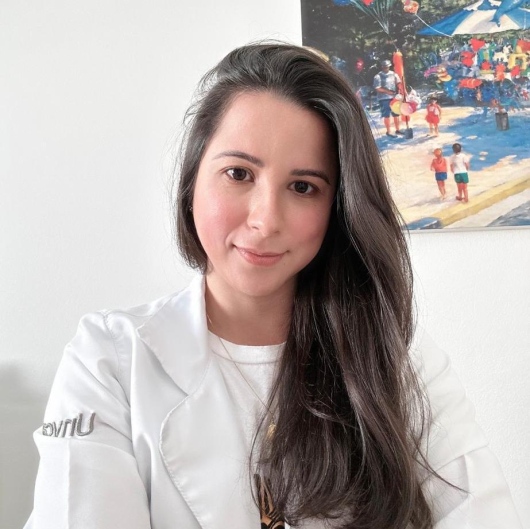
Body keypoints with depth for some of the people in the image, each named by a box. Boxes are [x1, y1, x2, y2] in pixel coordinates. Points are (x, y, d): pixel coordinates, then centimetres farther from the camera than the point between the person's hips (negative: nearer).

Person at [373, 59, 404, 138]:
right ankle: (388, 132, 8)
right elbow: (378, 88, -12)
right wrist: (388, 91, -18)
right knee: (387, 115, 0)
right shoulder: (378, 76, -7)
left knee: (396, 114, 13)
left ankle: (397, 129, 26)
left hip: (394, 97, 5)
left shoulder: (393, 74, 8)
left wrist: (401, 90, -16)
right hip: (384, 98, -5)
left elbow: (398, 83, 4)